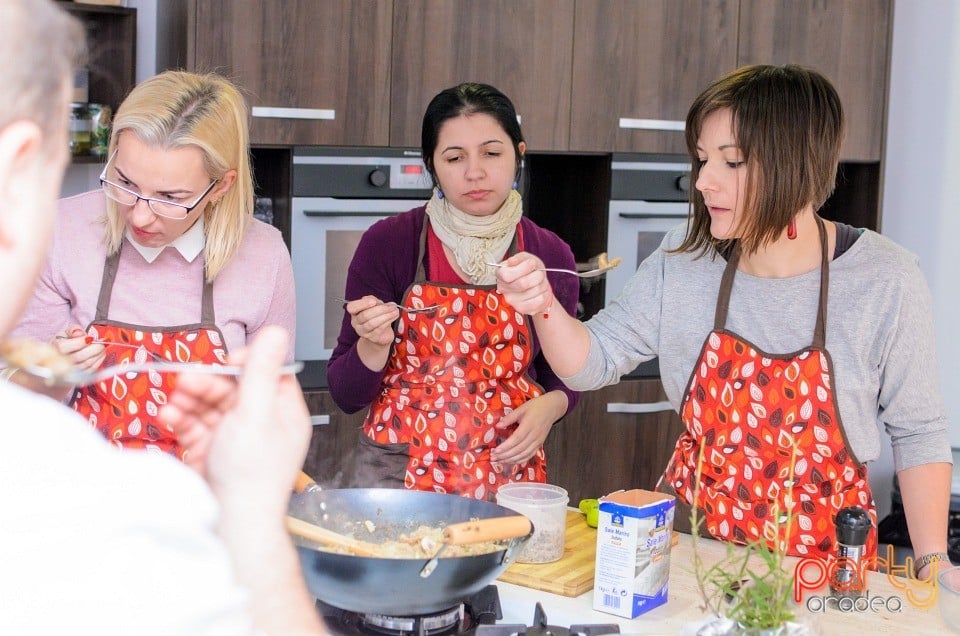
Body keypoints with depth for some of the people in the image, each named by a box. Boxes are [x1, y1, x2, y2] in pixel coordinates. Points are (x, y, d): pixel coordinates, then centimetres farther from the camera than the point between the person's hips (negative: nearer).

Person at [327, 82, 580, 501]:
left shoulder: (550, 256, -1)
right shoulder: (387, 243, -7)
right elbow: (346, 395, -3)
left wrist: (549, 407, -7)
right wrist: (374, 344, -22)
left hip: (509, 477, 2)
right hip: (399, 474, -1)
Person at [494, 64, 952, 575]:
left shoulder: (884, 280, -10)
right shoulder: (683, 261, -3)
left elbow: (917, 432, -1)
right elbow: (591, 363, 3)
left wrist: (932, 562, -8)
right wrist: (543, 306, -16)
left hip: (821, 554, -2)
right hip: (687, 540, 2)